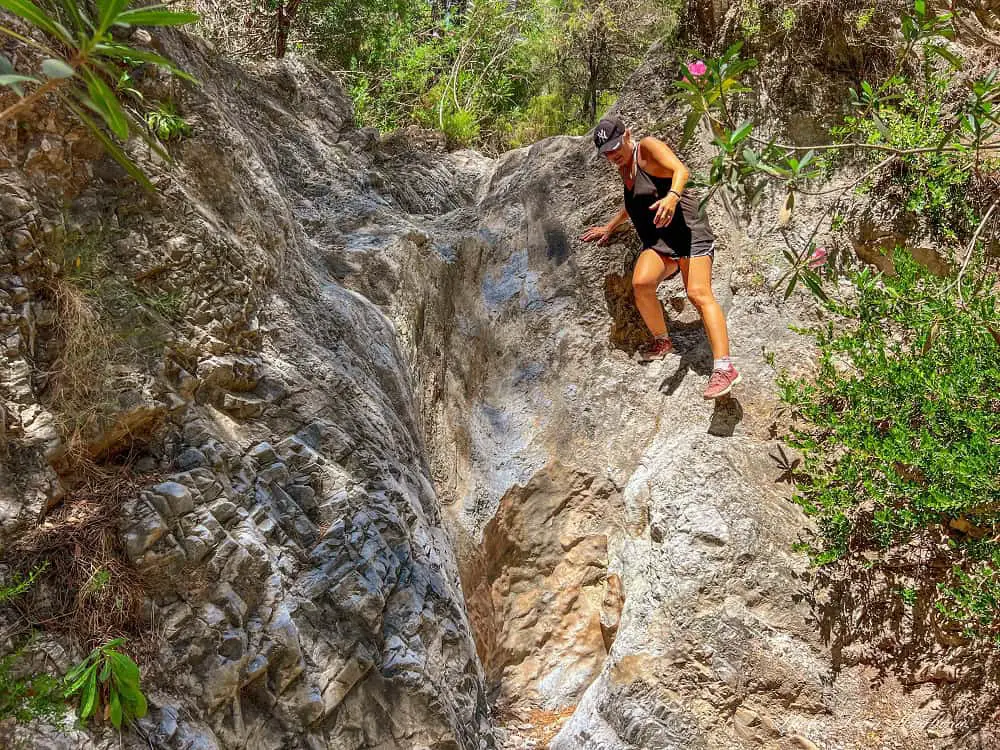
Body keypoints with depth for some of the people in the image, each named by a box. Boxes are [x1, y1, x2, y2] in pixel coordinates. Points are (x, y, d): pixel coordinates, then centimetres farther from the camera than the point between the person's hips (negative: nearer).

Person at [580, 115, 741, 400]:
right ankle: (662, 342, 0)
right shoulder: (624, 167, 20)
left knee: (699, 293, -23)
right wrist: (609, 228, 39)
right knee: (641, 283, -23)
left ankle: (724, 367, -33)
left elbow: (680, 170, -21)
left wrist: (672, 197, -41)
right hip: (657, 243, 7)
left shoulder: (648, 148, -3)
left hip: (688, 232, -6)